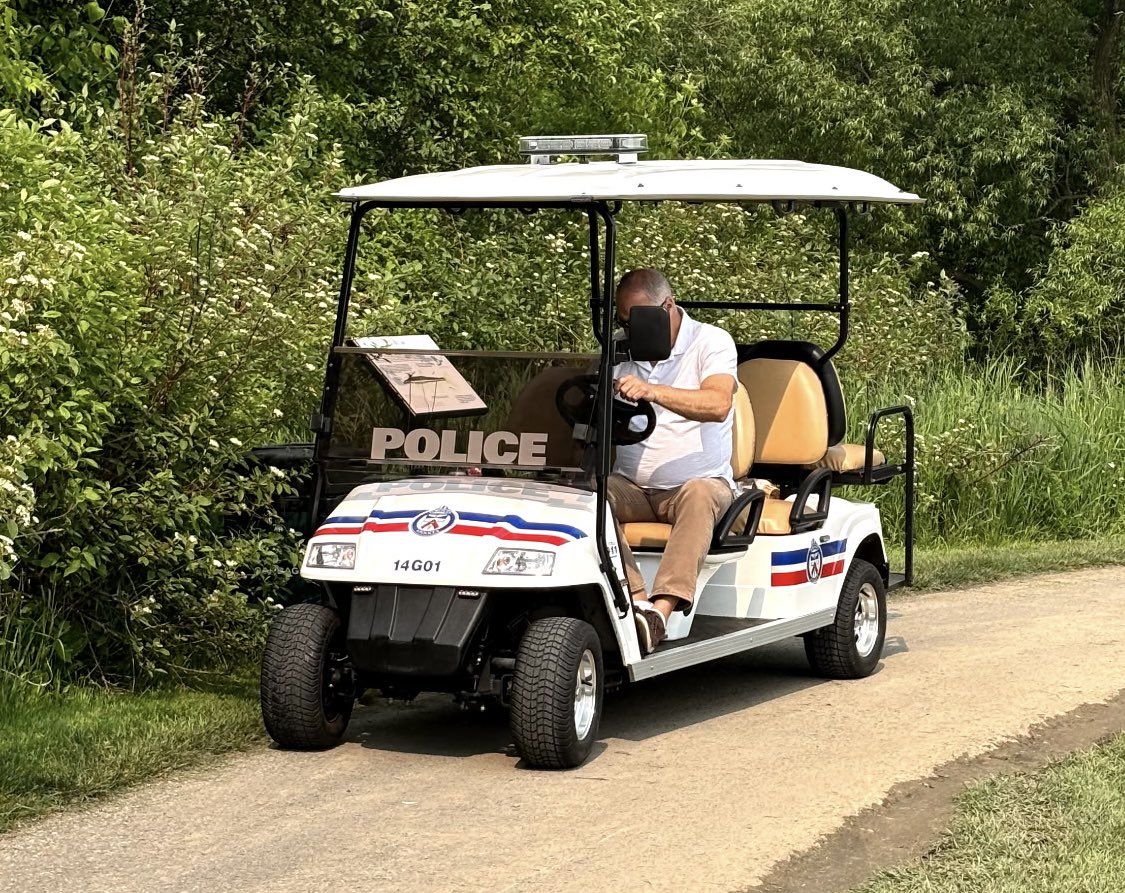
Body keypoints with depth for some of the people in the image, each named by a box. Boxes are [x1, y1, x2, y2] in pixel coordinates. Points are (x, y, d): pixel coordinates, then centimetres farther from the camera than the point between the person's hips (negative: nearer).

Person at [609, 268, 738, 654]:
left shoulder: (711, 342, -2)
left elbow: (718, 404, -22)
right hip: (632, 487, 4)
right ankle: (637, 601, -42)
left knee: (699, 495, -39)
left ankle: (662, 608, -51)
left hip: (700, 482, -4)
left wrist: (651, 391, -35)